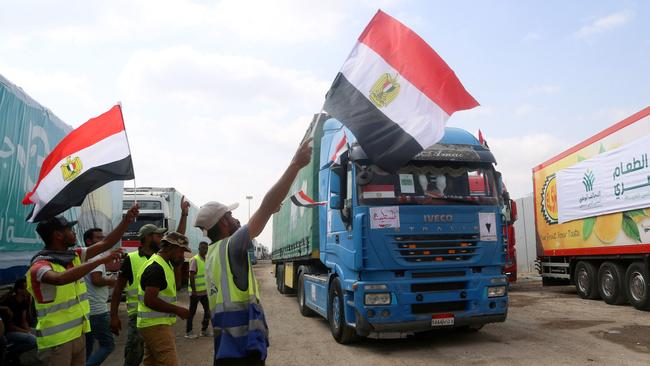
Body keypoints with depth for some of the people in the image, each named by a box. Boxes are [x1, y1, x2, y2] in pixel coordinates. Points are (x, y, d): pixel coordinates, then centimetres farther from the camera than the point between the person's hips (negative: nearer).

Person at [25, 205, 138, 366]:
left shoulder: (75, 255, 5)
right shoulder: (39, 265, -18)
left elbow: (105, 244, 6)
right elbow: (61, 279, -38)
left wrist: (126, 220, -3)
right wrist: (101, 260, -40)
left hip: (78, 334, 7)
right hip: (56, 340, -7)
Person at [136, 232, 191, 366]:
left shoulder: (163, 264, 11)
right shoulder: (156, 267, -19)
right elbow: (150, 300, -24)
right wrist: (178, 310, -20)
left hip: (155, 324, 10)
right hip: (156, 325, -10)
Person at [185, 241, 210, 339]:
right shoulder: (194, 260, -11)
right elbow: (191, 276, -15)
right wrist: (193, 290, -19)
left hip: (205, 291, 7)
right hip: (196, 292, -7)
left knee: (208, 310, 10)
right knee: (192, 312, 3)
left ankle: (204, 330, 22)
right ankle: (188, 332, 14)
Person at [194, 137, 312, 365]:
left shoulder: (214, 252, 12)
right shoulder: (230, 247, -13)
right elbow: (266, 208, -19)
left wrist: (268, 211, 30)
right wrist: (296, 165, -17)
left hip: (228, 347, 9)